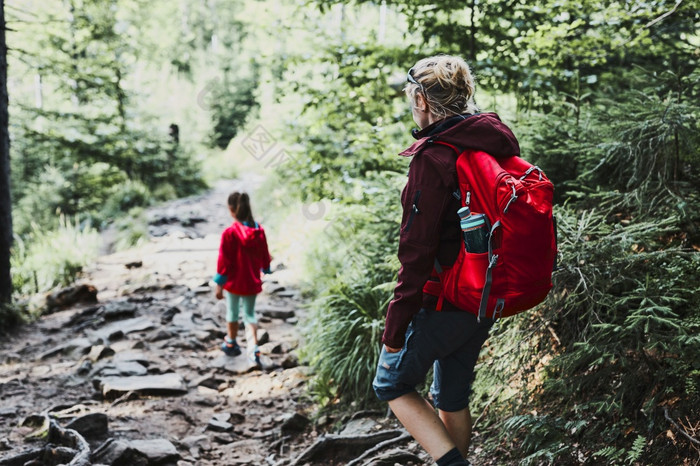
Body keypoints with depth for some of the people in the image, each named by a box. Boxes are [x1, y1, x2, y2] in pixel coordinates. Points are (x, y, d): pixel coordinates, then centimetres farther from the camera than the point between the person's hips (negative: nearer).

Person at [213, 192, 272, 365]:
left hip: (234, 282, -3)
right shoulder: (259, 230, -7)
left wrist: (219, 284, -8)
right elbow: (265, 255, 6)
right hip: (252, 282, 3)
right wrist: (265, 269, 25)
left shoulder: (229, 233, -21)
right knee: (250, 314, 14)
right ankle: (253, 348, -1)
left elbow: (223, 261, -16)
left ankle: (231, 344, 35)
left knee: (232, 313, 17)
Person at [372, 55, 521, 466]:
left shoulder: (434, 157, -19)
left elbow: (418, 250, -21)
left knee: (392, 384, 11)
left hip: (444, 302, -8)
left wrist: (395, 324, -14)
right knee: (453, 399, 21)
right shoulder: (501, 144, 6)